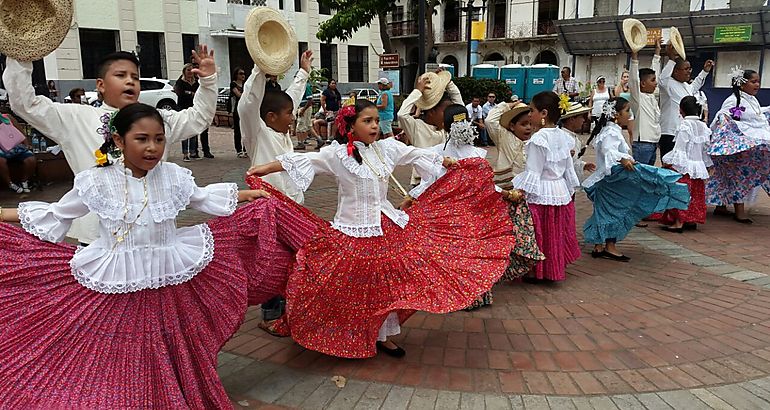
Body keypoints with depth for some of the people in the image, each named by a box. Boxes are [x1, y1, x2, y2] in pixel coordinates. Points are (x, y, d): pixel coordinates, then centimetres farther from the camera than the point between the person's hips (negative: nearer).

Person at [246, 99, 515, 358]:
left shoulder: (388, 147, 3)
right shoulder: (337, 154, -10)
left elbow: (418, 154, 15)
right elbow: (304, 160, -16)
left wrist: (452, 163, 25)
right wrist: (266, 168, -24)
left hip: (387, 226, 5)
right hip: (353, 230, -5)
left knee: (386, 283, 11)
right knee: (353, 287, 4)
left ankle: (382, 336, 26)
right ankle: (351, 340, 23)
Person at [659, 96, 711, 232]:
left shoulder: (685, 126, -14)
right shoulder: (703, 126, 8)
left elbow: (679, 148, -16)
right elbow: (706, 148, 13)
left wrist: (669, 162, -12)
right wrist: (707, 164, 22)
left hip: (684, 166, -8)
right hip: (698, 166, 8)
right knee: (696, 195, 14)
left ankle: (679, 222, -6)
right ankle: (692, 220, 20)